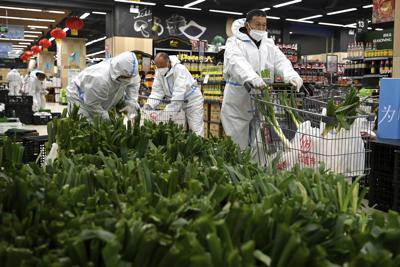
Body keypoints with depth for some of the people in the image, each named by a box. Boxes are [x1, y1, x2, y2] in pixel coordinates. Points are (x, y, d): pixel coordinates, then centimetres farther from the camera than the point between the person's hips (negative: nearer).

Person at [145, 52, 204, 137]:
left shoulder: (179, 69, -25)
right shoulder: (159, 72, -4)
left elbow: (179, 92, -31)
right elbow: (157, 92, -5)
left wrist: (169, 111, -33)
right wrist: (149, 105, -22)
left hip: (192, 100, -6)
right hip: (178, 103, 6)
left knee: (196, 131, -9)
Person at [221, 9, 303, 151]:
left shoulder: (269, 44, 13)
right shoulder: (235, 42, -3)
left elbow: (281, 60, -2)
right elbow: (237, 62, -24)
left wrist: (291, 75, -25)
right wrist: (252, 78, -44)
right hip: (238, 103, -4)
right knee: (238, 144, 1)